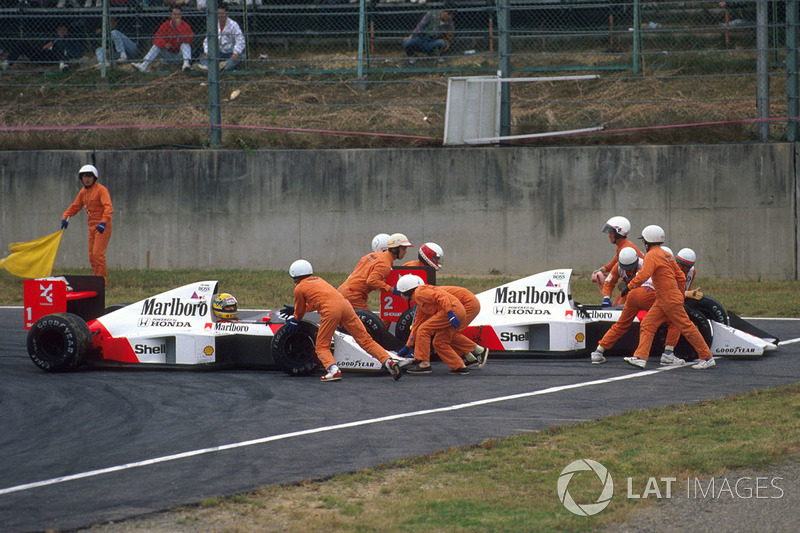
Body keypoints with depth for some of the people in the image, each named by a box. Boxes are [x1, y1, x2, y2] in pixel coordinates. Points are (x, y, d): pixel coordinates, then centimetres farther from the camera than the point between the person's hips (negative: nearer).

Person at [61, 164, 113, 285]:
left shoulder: (101, 190, -12)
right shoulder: (83, 192, 13)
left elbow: (108, 207, -24)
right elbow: (75, 207, 22)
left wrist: (103, 222, -38)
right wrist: (65, 217, 5)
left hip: (103, 227, -8)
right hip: (92, 227, 8)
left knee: (98, 254, -14)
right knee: (92, 256, 7)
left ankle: (103, 281, -10)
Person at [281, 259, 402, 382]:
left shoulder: (299, 288, 16)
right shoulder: (318, 280, 36)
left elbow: (300, 312, 28)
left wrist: (295, 320, 50)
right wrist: (294, 310, 60)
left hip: (330, 310, -6)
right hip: (345, 304, 6)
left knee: (321, 347, 4)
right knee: (365, 340, 4)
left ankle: (333, 371, -23)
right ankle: (389, 362, -12)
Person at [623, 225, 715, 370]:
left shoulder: (652, 255, -12)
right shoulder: (666, 255, 15)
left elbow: (644, 275, -26)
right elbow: (681, 278, 17)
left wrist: (629, 286, -16)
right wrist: (680, 297, 24)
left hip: (670, 301, -10)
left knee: (687, 328, -3)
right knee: (647, 325, 3)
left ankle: (707, 358, 2)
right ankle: (640, 357, -4)